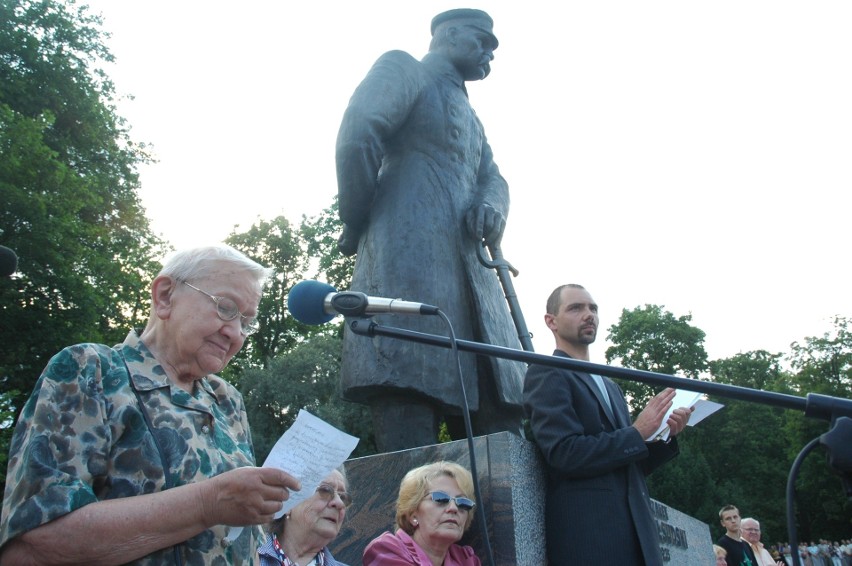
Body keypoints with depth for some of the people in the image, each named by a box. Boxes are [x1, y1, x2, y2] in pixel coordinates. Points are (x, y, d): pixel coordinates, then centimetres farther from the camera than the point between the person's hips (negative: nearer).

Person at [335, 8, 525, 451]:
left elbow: (492, 179, 21)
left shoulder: (470, 118, 36)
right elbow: (357, 136, -8)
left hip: (471, 270, 9)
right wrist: (356, 223, -3)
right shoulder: (403, 69, 11)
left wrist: (492, 206, -2)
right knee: (407, 418, -18)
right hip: (409, 257, -8)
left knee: (499, 422, 0)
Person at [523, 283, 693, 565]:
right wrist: (637, 433, -10)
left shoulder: (610, 386, 21)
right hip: (588, 533, -7)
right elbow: (565, 453, -16)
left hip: (637, 531, 7)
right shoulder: (546, 373, -4)